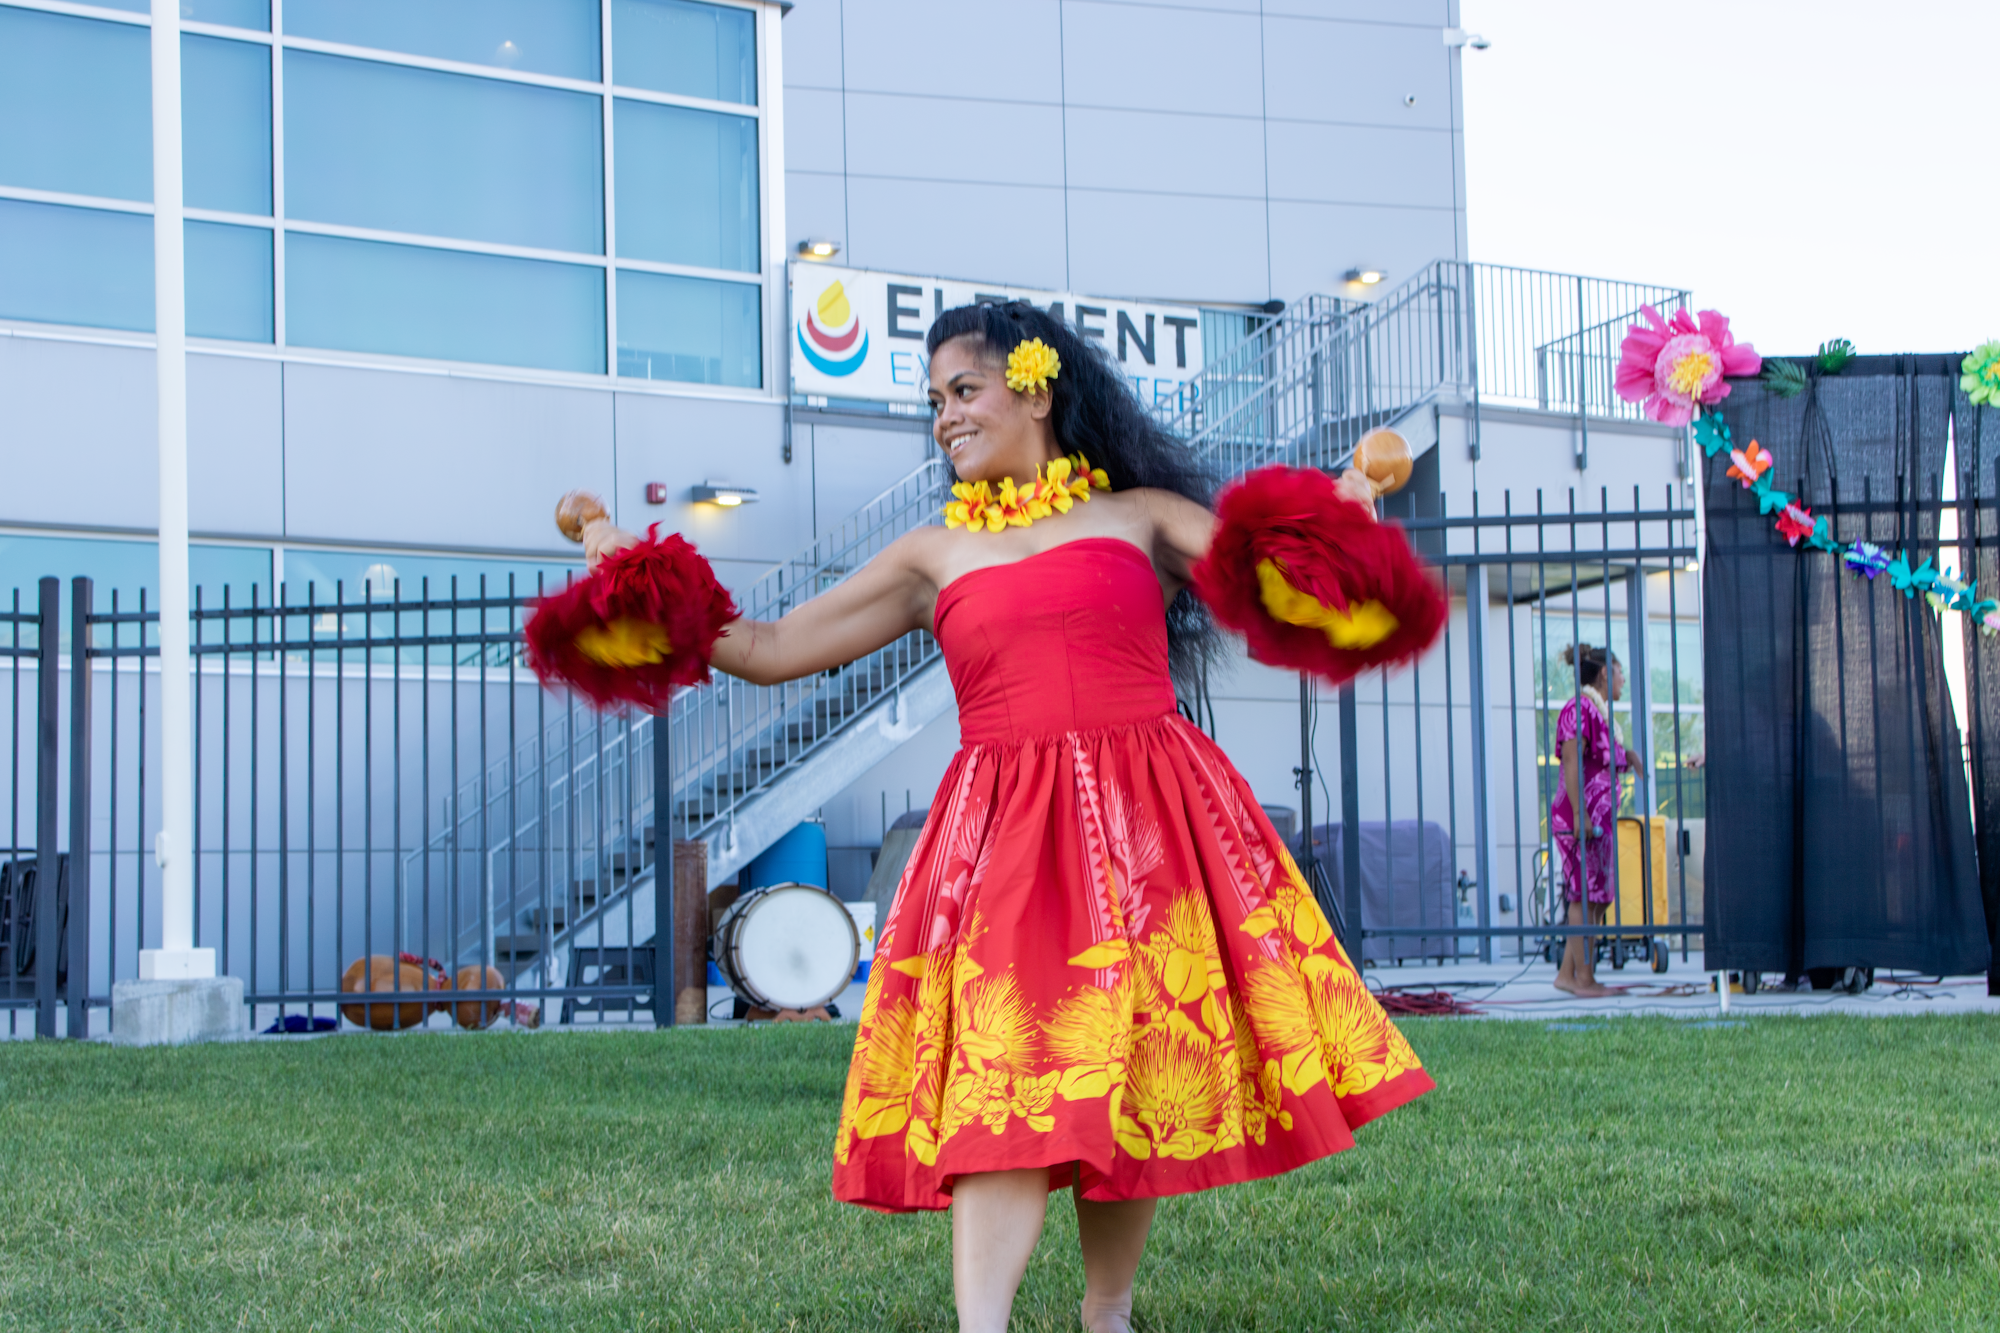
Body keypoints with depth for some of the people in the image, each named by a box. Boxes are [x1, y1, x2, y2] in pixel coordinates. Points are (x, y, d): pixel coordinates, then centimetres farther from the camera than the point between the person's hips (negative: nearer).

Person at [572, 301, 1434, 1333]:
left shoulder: (1141, 516, 13)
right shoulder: (934, 556, 17)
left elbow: (1283, 585, 4)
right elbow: (771, 650, 15)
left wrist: (1343, 521, -15)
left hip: (1147, 824, 0)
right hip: (1003, 837, 1)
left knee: (1133, 1079, 1)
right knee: (1002, 1082, -15)